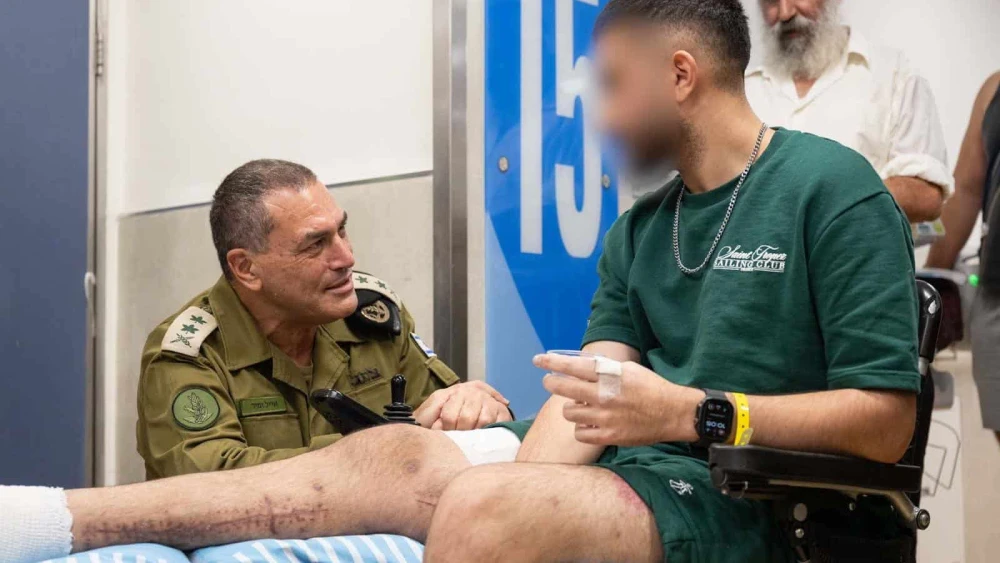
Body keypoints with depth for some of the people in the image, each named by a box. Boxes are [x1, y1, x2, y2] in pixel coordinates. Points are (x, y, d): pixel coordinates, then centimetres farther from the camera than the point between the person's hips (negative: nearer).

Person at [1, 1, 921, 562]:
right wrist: (520, 482, -16)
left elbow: (884, 421, -12)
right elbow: (591, 391, 4)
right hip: (625, 472, 7)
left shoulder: (832, 190, -6)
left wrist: (690, 413, -20)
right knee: (395, 456, -14)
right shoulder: (637, 232, 17)